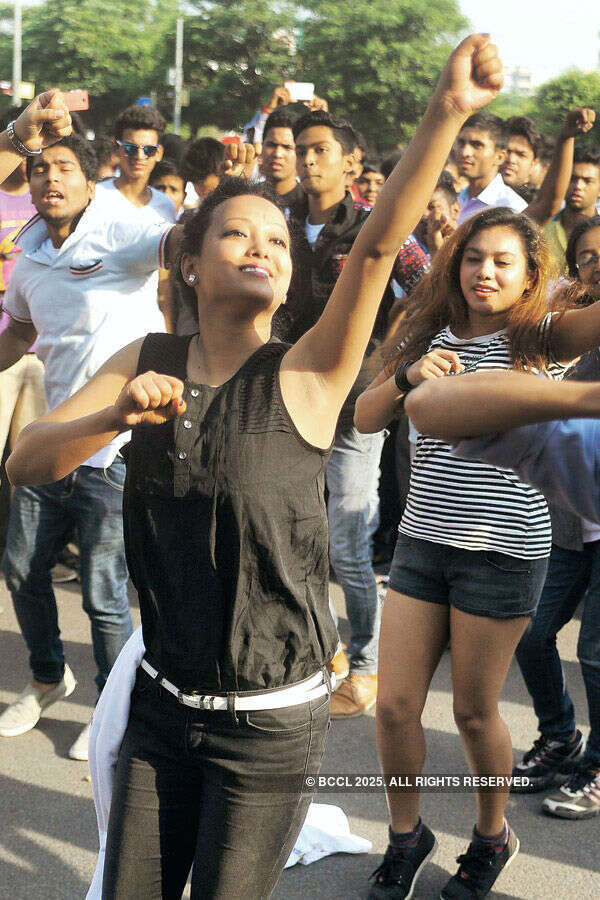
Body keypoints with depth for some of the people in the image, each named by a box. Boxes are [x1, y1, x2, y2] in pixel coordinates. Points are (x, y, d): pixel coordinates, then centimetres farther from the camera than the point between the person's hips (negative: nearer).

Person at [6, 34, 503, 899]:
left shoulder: (306, 374, -10)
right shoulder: (147, 362, 1)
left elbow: (377, 245, -24)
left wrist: (447, 113, -35)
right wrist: (116, 416, -25)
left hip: (272, 720, -3)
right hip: (162, 702, 4)